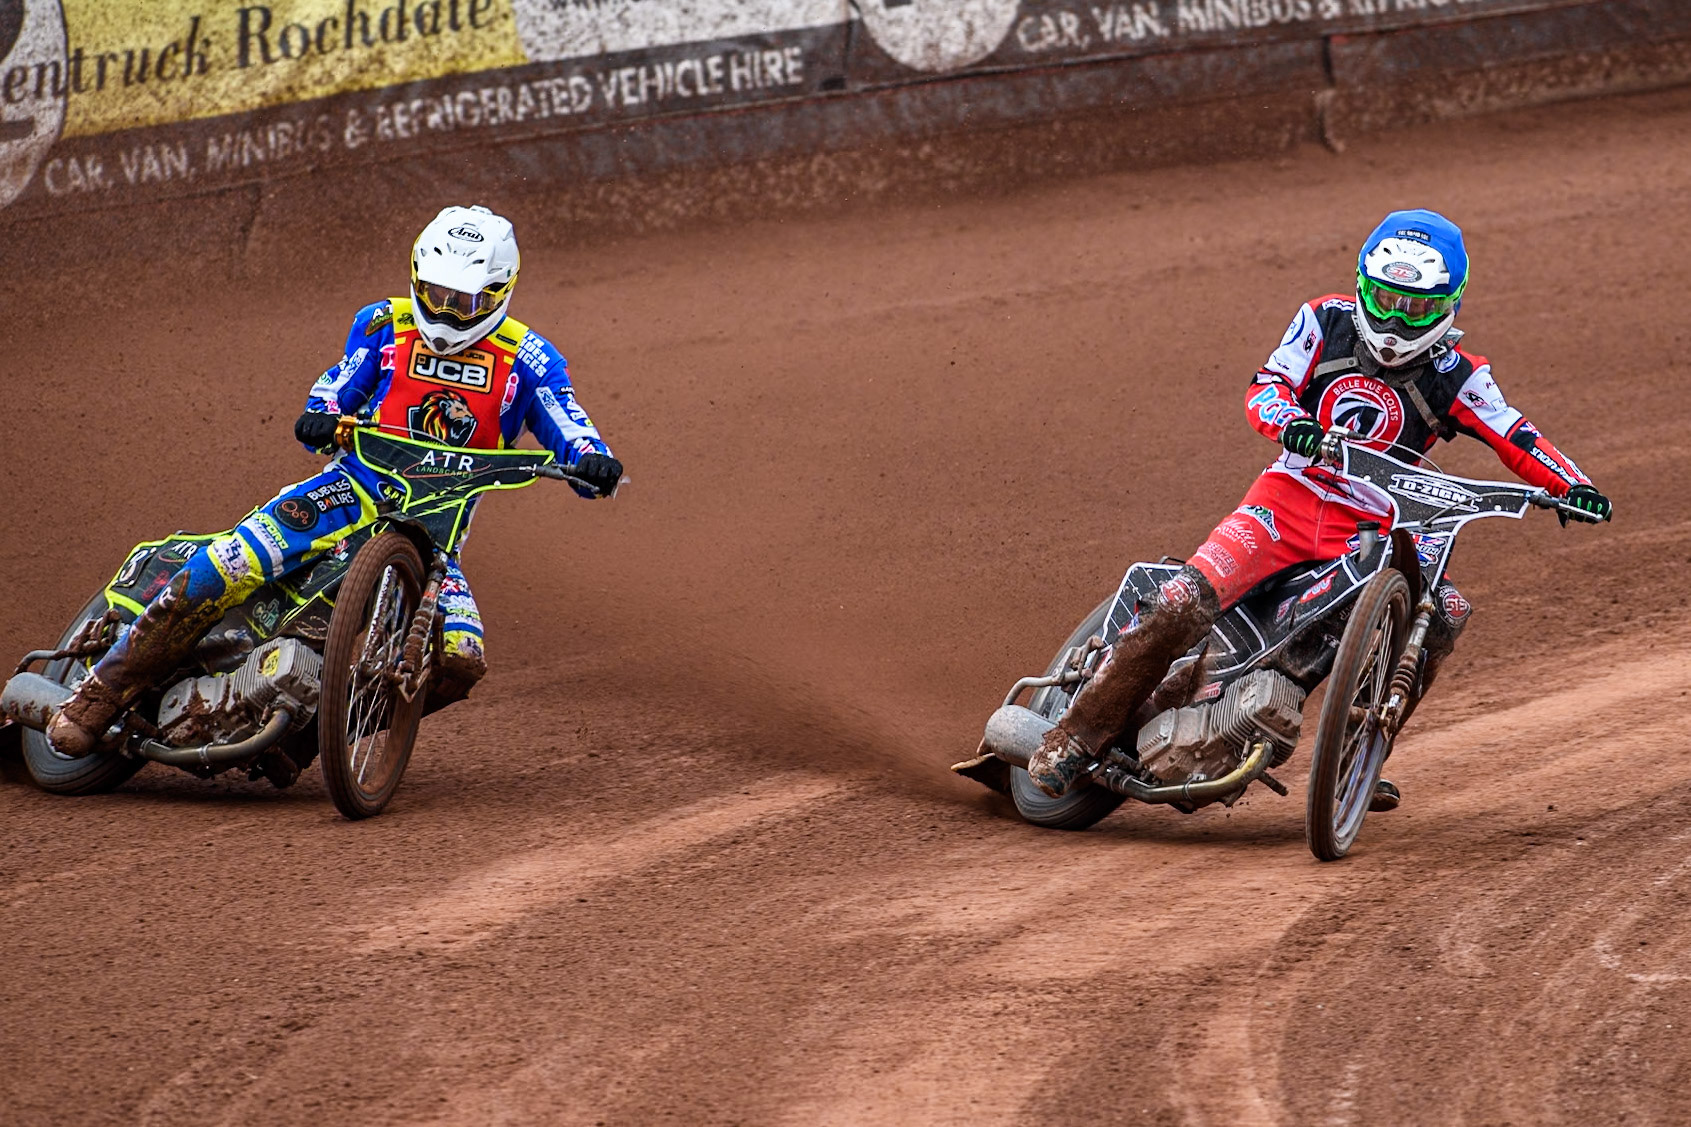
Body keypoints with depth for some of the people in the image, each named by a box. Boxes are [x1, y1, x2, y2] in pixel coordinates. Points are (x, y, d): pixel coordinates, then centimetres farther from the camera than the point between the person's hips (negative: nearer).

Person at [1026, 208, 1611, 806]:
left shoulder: (1456, 375, 3)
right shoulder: (1326, 321, 5)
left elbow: (1515, 438, -3)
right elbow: (1266, 385, 0)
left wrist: (1573, 485, -20)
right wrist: (1289, 420, -24)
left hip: (1372, 531, 1)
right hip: (1290, 497, -1)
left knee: (1444, 613, -23)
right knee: (1185, 603, -22)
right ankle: (1079, 734, -11)